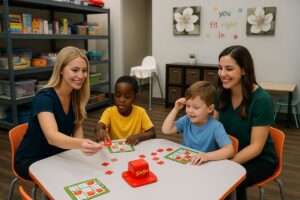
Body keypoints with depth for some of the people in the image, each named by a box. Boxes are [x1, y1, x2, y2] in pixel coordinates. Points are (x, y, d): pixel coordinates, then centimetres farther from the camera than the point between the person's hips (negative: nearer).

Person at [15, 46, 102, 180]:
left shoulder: (76, 95, -6)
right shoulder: (44, 97, -26)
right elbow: (52, 137, -41)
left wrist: (81, 145, -16)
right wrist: (80, 144, -60)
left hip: (57, 155, 6)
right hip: (31, 161, -5)